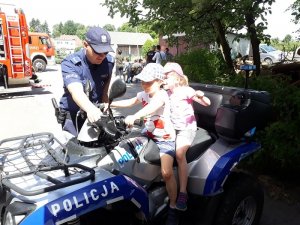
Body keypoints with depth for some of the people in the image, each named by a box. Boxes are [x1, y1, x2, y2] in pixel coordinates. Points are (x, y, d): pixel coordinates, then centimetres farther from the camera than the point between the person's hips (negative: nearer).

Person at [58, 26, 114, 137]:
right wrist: (90, 109, -54)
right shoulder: (70, 63, -19)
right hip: (73, 115, -4)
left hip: (98, 114, 4)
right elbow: (76, 91, -37)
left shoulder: (109, 62, -3)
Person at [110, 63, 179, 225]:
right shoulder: (144, 95, 6)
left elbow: (152, 106, -40)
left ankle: (173, 208, -2)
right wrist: (109, 104, 2)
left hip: (165, 139, -8)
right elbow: (129, 102, 14)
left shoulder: (162, 94, -20)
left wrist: (134, 116, -57)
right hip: (149, 135, 8)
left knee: (166, 173, -21)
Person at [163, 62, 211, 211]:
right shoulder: (166, 93, 8)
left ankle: (183, 193, -23)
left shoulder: (186, 91, -10)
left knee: (179, 153, -27)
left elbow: (207, 103, -13)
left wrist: (201, 96, -33)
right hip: (172, 128, 7)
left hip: (187, 128, -7)